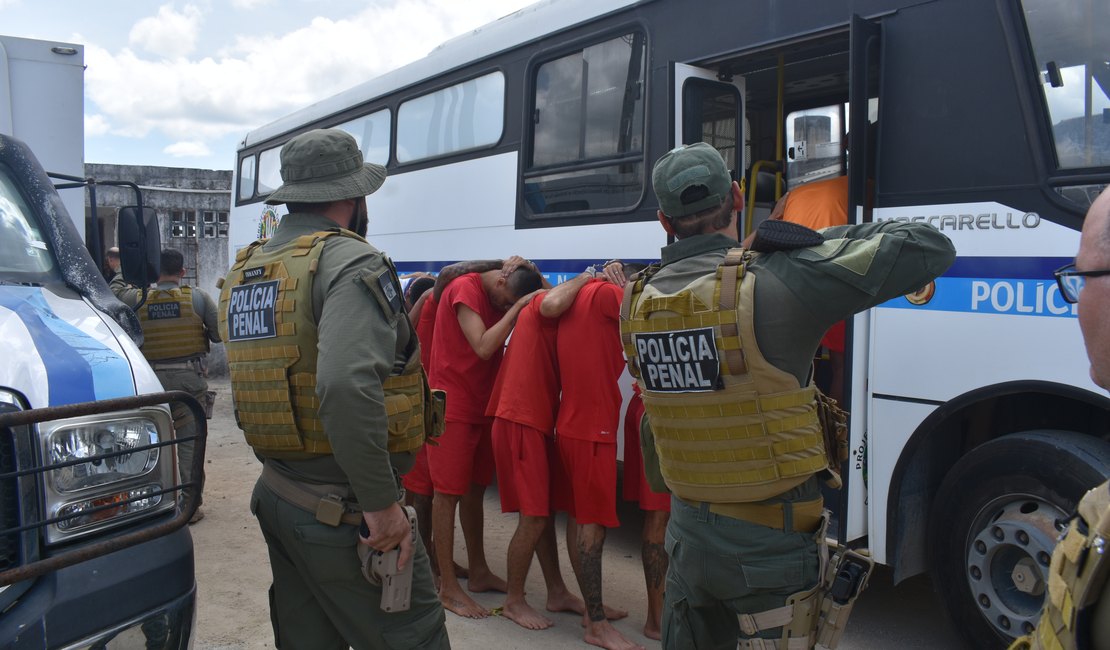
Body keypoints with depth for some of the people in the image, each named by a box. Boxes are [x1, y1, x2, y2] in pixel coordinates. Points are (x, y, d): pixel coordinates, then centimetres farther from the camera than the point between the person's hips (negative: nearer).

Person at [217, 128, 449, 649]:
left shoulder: (242, 272, 10)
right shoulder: (350, 261, -17)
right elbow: (347, 385, -32)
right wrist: (381, 503, -25)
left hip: (277, 495, 9)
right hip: (343, 512, -8)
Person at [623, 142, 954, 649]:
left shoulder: (640, 299, -3)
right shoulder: (772, 283, -21)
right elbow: (930, 248, -15)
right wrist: (820, 239, -4)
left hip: (687, 533, 6)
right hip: (768, 546, -5)